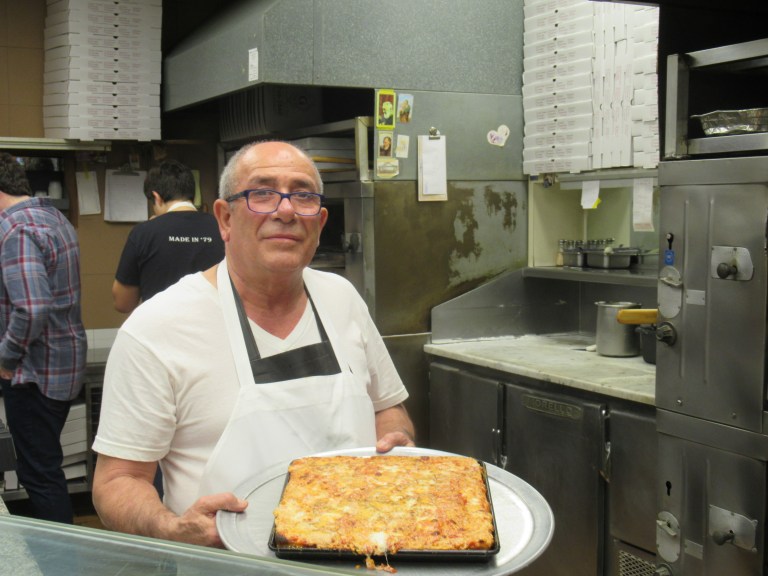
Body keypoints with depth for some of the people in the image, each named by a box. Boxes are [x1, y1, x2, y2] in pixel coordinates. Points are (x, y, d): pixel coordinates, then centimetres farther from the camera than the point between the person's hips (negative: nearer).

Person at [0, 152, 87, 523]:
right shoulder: (55, 217, 12)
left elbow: (31, 309, -30)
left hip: (36, 372, -10)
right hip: (66, 364, 10)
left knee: (39, 473, 0)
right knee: (42, 468, 20)